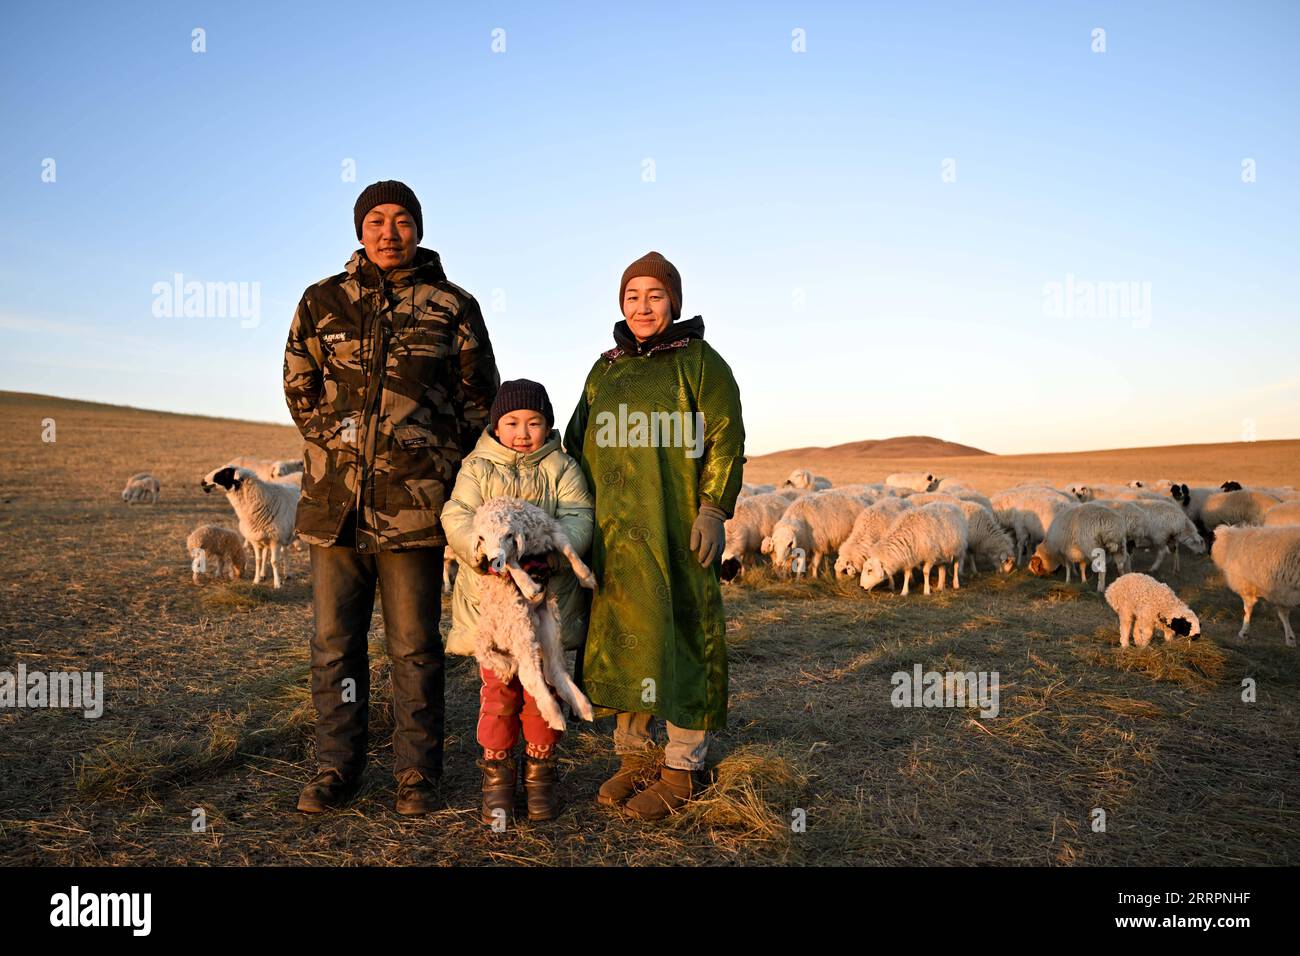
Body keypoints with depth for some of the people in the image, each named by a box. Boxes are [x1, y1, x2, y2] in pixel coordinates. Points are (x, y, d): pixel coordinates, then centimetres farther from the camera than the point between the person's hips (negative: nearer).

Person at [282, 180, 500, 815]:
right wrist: (333, 445, 9)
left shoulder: (452, 307, 5)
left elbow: (479, 397, 9)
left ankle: (417, 773, 17)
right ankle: (335, 768, 23)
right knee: (334, 643, 9)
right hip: (334, 500, 3)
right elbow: (299, 385, 19)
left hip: (413, 504, -2)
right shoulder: (322, 302, 10)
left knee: (414, 646, 4)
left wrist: (442, 466, 3)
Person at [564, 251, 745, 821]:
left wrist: (713, 509, -14)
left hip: (676, 527, -5)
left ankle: (680, 773, 8)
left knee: (677, 634, -3)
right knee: (621, 635, 8)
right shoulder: (605, 369, 18)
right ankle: (631, 757, 22)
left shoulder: (699, 360, 2)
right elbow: (578, 444, 20)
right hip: (613, 528, 6)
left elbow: (725, 438, -5)